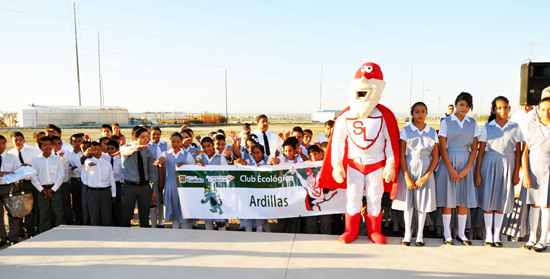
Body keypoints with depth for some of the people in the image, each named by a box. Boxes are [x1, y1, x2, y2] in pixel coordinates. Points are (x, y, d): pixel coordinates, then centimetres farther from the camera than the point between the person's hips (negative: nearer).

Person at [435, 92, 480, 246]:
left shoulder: (472, 123, 7)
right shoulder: (446, 122, -2)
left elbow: (474, 148, 4)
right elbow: (443, 148, -5)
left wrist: (467, 168, -7)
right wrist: (451, 169, -10)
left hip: (466, 163, 3)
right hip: (448, 162, -3)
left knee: (464, 199, 7)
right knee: (448, 199, 1)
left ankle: (461, 234, 19)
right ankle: (447, 234, 12)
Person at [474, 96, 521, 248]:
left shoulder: (515, 127, 3)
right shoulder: (487, 127, 0)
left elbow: (518, 151, 5)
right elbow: (481, 151, 0)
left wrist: (516, 173, 0)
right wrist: (477, 173, -4)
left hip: (508, 165, 1)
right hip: (489, 164, -1)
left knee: (502, 200, 7)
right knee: (488, 199, 2)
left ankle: (497, 235, 19)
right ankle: (488, 235, 14)